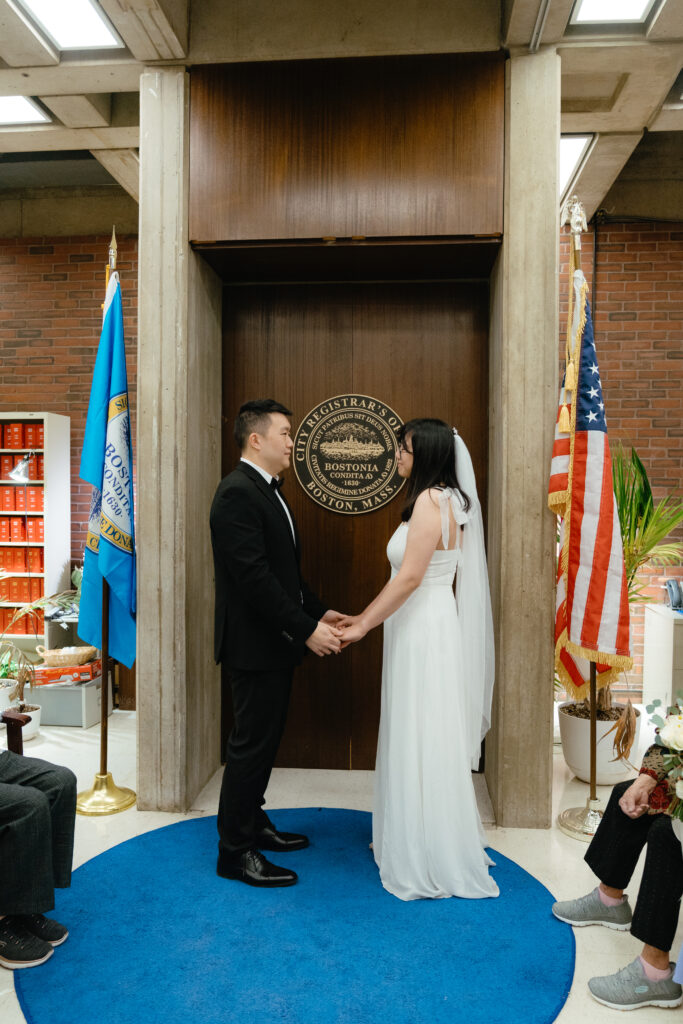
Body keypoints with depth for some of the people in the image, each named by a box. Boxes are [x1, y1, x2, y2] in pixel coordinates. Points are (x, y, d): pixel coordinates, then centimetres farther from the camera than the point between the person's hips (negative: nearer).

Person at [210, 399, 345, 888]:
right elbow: (254, 577, -26)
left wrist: (319, 611, 11)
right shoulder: (237, 492, -19)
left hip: (276, 641, 10)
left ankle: (253, 823, 36)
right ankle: (235, 851, 17)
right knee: (252, 742, 1)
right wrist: (306, 629, -23)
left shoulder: (267, 490, 14)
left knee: (264, 738, 19)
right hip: (256, 642, -10)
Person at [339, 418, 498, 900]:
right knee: (418, 739, 18)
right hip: (419, 631, 10)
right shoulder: (443, 500, 14)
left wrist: (364, 627, -14)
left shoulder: (431, 500, -16)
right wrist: (367, 616, 15)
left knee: (425, 740, 2)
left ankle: (435, 861, 17)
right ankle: (418, 842, 33)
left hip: (426, 636, -10)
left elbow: (409, 577, -21)